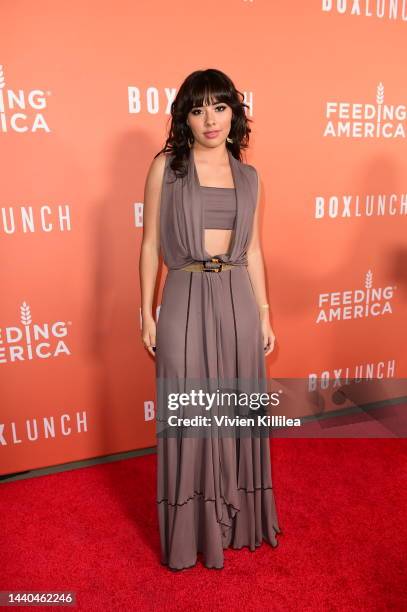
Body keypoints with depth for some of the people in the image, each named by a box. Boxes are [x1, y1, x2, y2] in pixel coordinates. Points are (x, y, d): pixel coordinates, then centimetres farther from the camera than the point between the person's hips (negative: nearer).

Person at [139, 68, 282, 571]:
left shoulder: (249, 176, 10)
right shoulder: (166, 166, 1)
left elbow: (253, 250, 12)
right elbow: (150, 244, 0)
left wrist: (264, 315, 10)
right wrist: (147, 314, -3)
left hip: (238, 300, 4)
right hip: (187, 301, -3)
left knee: (239, 410, 13)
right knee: (188, 416, 6)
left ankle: (238, 517, 37)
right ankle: (191, 530, 29)